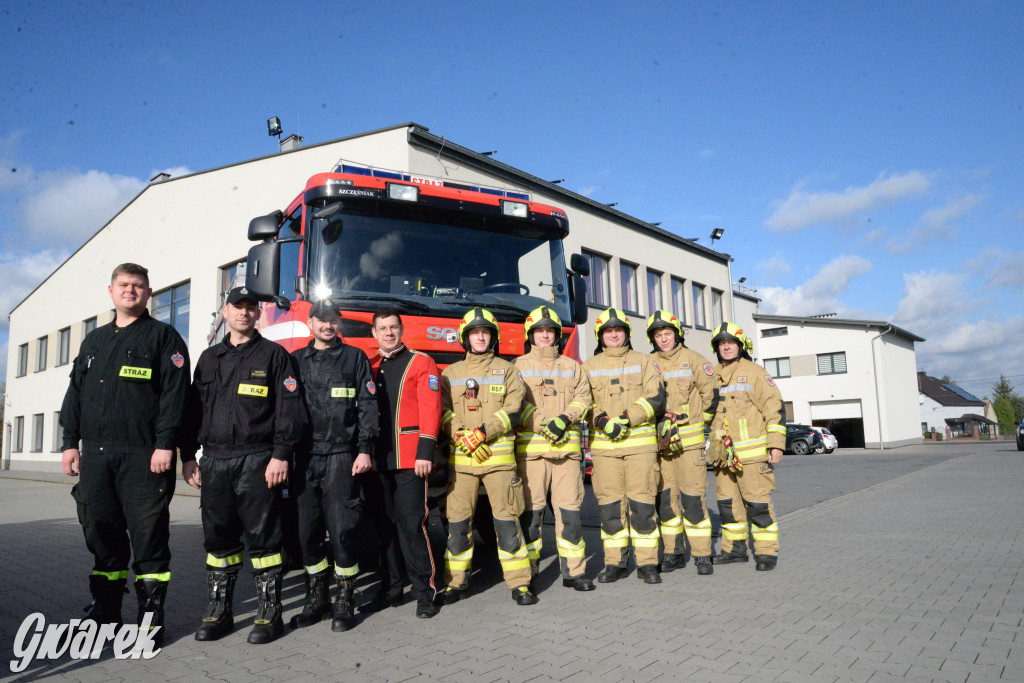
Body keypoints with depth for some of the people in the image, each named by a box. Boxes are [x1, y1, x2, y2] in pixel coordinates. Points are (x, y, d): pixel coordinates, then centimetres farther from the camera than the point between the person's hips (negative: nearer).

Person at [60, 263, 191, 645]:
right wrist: (70, 442, 11)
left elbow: (174, 394, -8)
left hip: (142, 457, -6)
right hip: (95, 456, 6)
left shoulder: (163, 337, 1)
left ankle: (151, 620, 7)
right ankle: (104, 616, 23)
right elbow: (75, 394, 20)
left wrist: (165, 445, -15)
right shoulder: (94, 341, 20)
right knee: (103, 539, 12)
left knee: (148, 538, -1)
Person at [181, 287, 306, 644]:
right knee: (218, 537, 10)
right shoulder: (209, 358, 17)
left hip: (257, 461, -5)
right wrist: (188, 456, 11)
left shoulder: (273, 354, 2)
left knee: (263, 537, -1)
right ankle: (219, 611, 21)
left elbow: (289, 409, -5)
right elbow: (194, 409, 18)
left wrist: (281, 455, -13)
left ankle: (269, 613, 8)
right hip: (214, 461, 5)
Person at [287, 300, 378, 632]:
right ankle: (317, 598, 21)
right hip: (305, 458, 3)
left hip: (341, 458, -3)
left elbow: (367, 406, 1)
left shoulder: (355, 358, 7)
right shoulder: (296, 361, 14)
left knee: (341, 530, -3)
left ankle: (345, 602, 9)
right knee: (308, 531, 7)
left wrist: (364, 450, -7)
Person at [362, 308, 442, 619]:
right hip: (375, 461, 5)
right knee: (384, 525, 10)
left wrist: (425, 452, -13)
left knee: (411, 523, -6)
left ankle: (425, 591, 4)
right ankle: (390, 588, 22)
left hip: (409, 460, -4)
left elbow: (430, 410, -5)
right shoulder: (367, 367, 16)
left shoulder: (421, 363, 3)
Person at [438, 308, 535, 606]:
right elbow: (442, 411, 5)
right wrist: (463, 437, -11)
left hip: (498, 456, -1)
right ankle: (454, 583, 16)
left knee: (506, 520, -2)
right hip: (460, 458, 2)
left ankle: (520, 584, 7)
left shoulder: (506, 370, 10)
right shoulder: (450, 373, 15)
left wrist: (483, 432, -13)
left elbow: (513, 410, -1)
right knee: (458, 522, 3)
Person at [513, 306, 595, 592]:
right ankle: (526, 571, 11)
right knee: (530, 509, 0)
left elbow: (583, 397, 8)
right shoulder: (519, 366, 10)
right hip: (530, 447, -2)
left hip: (567, 447, 2)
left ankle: (574, 571, 8)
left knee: (570, 508, 0)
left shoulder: (572, 367, 18)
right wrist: (542, 425, -14)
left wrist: (564, 419, -10)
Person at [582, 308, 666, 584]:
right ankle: (614, 563, 13)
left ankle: (647, 564, 7)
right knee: (609, 504, 2)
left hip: (640, 441, -1)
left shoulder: (643, 361, 10)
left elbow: (655, 396, -1)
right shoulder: (589, 366, 13)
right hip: (603, 444, 1)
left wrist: (628, 419, -14)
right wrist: (602, 421, -13)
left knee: (641, 503, -3)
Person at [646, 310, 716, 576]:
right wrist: (660, 423, 6)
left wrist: (701, 421, 7)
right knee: (665, 498, 6)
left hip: (689, 439, -3)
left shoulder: (693, 359, 2)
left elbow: (711, 394, 7)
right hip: (659, 440, 3)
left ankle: (702, 555, 6)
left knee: (693, 498, -5)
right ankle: (674, 553, 17)